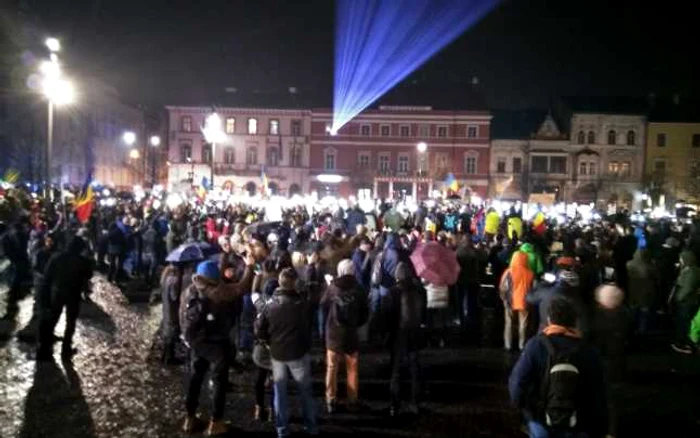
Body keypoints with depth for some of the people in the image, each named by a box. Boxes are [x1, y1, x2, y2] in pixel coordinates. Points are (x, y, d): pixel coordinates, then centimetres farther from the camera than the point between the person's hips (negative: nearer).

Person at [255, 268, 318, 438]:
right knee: (305, 390, 13)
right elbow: (307, 328, -2)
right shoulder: (301, 302, -13)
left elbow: (259, 330, -3)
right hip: (298, 352, -2)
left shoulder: (270, 304, -5)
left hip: (277, 353, 2)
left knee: (280, 392, 13)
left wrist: (272, 341, 12)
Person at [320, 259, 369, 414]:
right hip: (351, 332, 0)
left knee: (332, 367, 10)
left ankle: (330, 401, 11)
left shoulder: (332, 287, -9)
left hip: (333, 332, 0)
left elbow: (323, 305, 4)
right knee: (352, 368, 13)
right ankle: (352, 401, 17)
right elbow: (365, 313, 0)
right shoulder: (358, 289, -6)